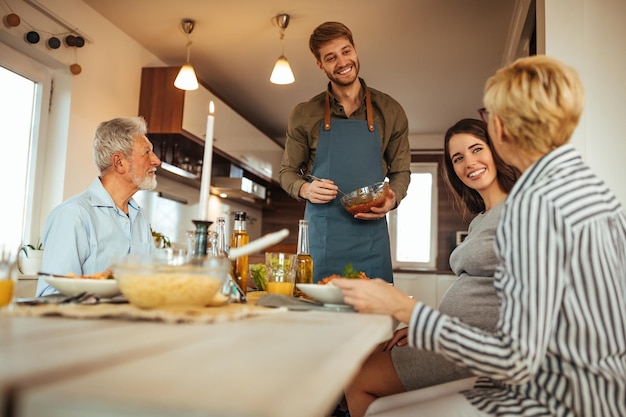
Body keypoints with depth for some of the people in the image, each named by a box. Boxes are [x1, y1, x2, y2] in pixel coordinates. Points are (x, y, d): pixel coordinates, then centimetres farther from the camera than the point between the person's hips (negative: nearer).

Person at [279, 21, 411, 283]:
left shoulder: (390, 112, 7)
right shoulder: (304, 116, 6)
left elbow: (401, 171, 13)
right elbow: (287, 172, 12)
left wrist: (392, 200, -8)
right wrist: (306, 189, -10)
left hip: (370, 234, 1)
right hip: (320, 234, 0)